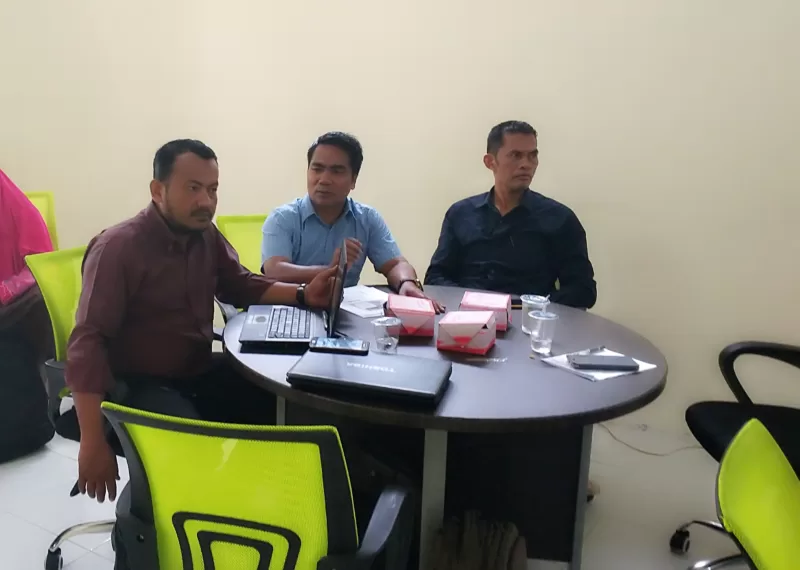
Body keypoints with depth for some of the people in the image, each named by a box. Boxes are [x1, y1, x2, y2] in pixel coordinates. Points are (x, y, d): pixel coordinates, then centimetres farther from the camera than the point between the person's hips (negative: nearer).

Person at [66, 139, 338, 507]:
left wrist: (303, 295, -6)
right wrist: (93, 443, -25)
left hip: (200, 372, 7)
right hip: (140, 386, -6)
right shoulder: (117, 248, -17)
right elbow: (87, 343, -20)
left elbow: (241, 285, 15)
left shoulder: (207, 235, 2)